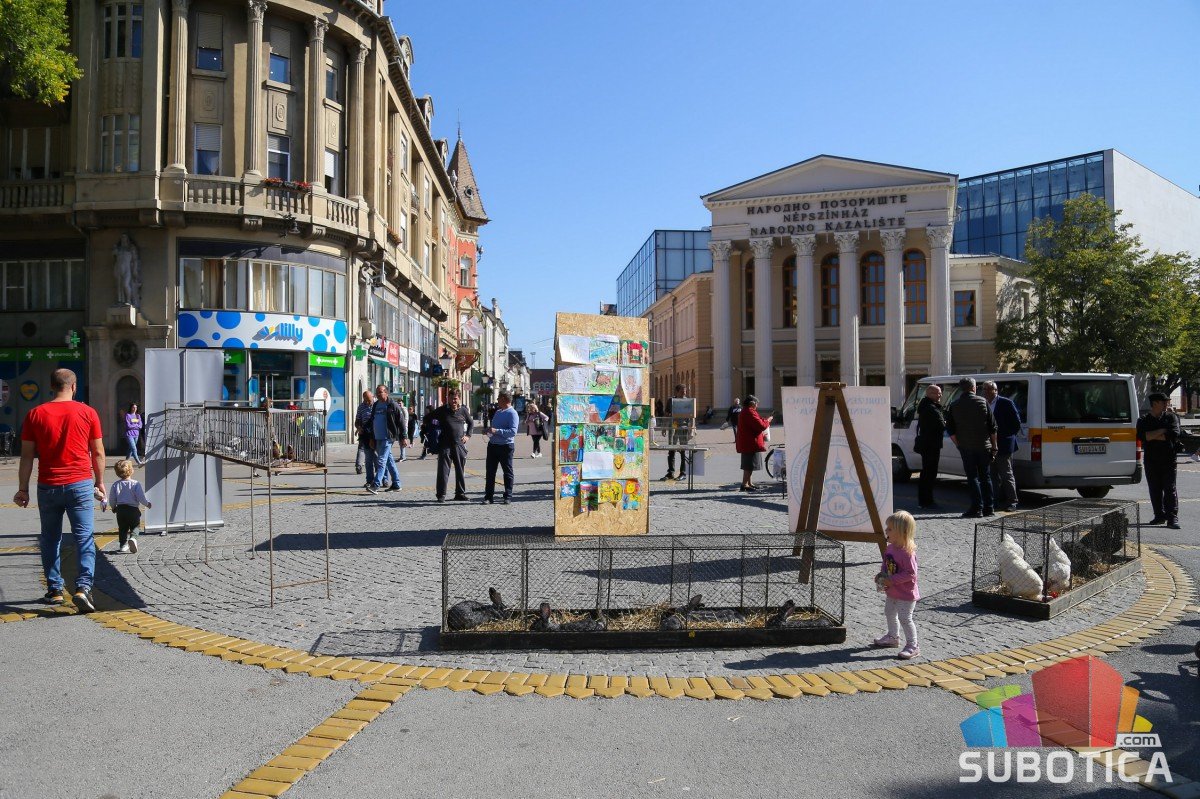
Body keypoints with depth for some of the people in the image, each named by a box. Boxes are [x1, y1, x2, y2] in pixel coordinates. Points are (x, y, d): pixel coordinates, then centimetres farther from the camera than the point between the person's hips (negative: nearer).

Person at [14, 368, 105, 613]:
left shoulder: (35, 414, 1)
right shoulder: (87, 413, -1)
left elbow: (27, 455, 2)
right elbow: (98, 453, 2)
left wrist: (23, 489, 9)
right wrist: (100, 483, 12)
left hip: (48, 486, 2)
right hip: (80, 484, -1)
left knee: (50, 539, 14)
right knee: (84, 537, 0)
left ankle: (54, 590, 19)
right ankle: (83, 586, -14)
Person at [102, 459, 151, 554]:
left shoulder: (116, 484, 1)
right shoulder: (135, 484, -12)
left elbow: (111, 499, 5)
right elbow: (141, 497, -14)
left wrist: (114, 507, 23)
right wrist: (147, 503, 4)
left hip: (120, 509, 4)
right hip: (133, 509, -3)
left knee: (122, 528, 15)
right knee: (135, 527, 5)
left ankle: (123, 545, 15)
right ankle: (133, 537, -22)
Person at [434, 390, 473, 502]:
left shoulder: (463, 411, 5)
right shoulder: (442, 410, -2)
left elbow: (471, 423, 20)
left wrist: (468, 436, 9)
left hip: (459, 445, 3)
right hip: (445, 445, -3)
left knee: (460, 471, 9)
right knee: (443, 470, -2)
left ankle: (460, 493, 19)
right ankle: (441, 495, 5)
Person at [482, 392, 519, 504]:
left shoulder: (512, 414, -12)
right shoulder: (498, 412, 16)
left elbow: (513, 432, -22)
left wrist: (496, 431, -27)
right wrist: (488, 430, 5)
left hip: (505, 446, -8)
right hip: (493, 444, 8)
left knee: (507, 471, 4)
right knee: (490, 471, 6)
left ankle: (507, 496, 12)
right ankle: (488, 496, 11)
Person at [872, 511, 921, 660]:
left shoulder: (907, 553, -29)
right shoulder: (890, 548, 0)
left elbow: (910, 574, -29)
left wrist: (891, 580, -28)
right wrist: (881, 575, -3)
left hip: (906, 594, -10)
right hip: (892, 592, 10)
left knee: (905, 619, -6)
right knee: (889, 613, 24)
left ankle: (913, 646, 7)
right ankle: (893, 637, 44)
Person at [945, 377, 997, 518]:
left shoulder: (954, 406, 0)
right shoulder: (982, 402, 1)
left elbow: (950, 430, -2)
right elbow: (992, 426, 2)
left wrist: (958, 444, 7)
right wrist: (993, 446, 8)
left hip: (966, 447, -2)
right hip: (984, 446, 2)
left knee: (972, 477, 1)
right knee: (985, 476, 12)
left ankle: (977, 508, -5)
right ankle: (988, 508, 14)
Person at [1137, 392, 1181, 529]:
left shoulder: (1171, 417, 6)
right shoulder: (1143, 420, 7)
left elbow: (1174, 435, -11)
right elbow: (1141, 436, -11)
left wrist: (1152, 436, -9)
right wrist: (1162, 431, -12)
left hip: (1168, 460, -2)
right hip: (1151, 460, 2)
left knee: (1170, 489, -5)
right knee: (1155, 489, 7)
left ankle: (1172, 518, -6)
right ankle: (1160, 515, 18)